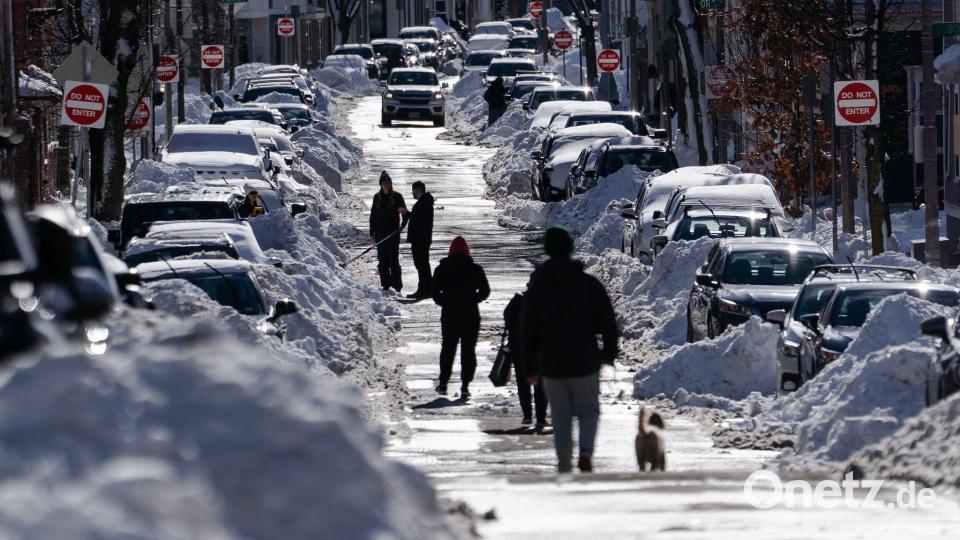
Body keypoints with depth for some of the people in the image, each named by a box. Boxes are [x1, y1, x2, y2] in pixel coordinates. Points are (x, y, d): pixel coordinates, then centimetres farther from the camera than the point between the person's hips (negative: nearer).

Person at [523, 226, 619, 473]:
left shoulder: (536, 288, 2)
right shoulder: (588, 283, -2)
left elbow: (529, 330, 4)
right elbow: (607, 320, -1)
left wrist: (531, 368, 10)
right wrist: (609, 351, 11)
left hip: (552, 366, 1)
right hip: (585, 361, -1)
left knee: (561, 417, 10)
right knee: (588, 411, 10)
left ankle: (564, 467, 8)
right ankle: (586, 451, -14)